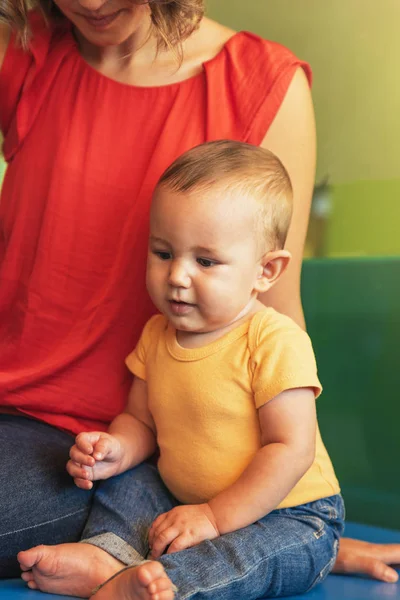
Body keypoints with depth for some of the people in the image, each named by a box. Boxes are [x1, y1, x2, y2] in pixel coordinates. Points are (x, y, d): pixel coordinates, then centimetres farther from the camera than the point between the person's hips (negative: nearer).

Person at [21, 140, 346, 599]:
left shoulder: (275, 342, -21)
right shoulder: (156, 334, 1)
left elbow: (291, 449, -23)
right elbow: (141, 420, 10)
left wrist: (216, 516, -24)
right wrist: (117, 448, -15)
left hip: (287, 513, -7)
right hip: (185, 502, 7)